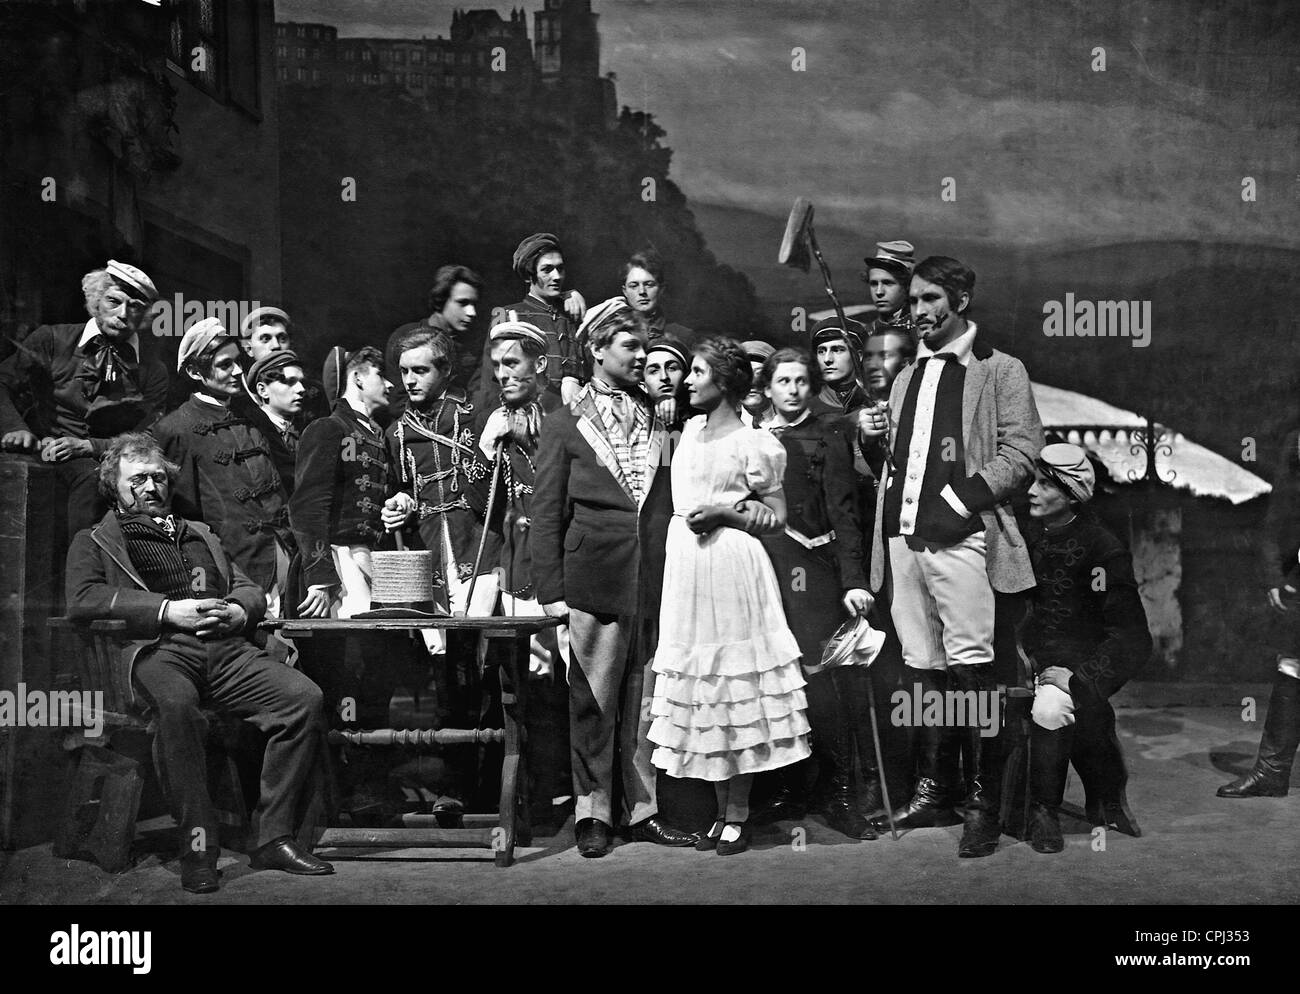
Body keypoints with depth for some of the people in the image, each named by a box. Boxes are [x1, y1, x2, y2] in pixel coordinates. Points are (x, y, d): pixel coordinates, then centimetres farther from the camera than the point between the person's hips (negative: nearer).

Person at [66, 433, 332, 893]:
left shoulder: (201, 535, 35)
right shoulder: (94, 541, 22)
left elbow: (251, 591, 28)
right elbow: (82, 598, 1)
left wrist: (238, 612, 1)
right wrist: (168, 609, -9)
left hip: (226, 648, 4)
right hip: (158, 648, -4)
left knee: (304, 696, -23)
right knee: (176, 705, -40)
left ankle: (273, 837, -19)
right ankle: (197, 847, -32)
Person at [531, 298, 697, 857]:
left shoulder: (657, 420, 13)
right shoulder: (565, 423, 4)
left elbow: (667, 504, 15)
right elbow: (546, 513, 2)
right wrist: (551, 590, -4)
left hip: (654, 580, 3)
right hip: (595, 579, -3)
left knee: (645, 698, 7)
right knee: (594, 700, 2)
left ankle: (643, 809, 17)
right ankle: (592, 813, 13)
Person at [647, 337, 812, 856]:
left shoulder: (753, 443, -6)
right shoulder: (689, 430, 14)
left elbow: (777, 516, -3)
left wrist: (725, 512, -14)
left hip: (730, 567, -7)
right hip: (686, 567, 7)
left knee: (733, 689, -1)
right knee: (702, 690, 9)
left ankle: (738, 815, 8)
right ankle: (721, 811, 18)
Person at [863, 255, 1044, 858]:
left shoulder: (1000, 371, 5)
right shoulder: (906, 378, 23)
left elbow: (1021, 450, -6)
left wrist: (962, 498, -15)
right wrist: (871, 438, 7)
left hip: (959, 536, -6)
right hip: (903, 536, 6)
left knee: (970, 665, -9)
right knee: (922, 667, 8)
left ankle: (983, 803, -1)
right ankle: (932, 792, 17)